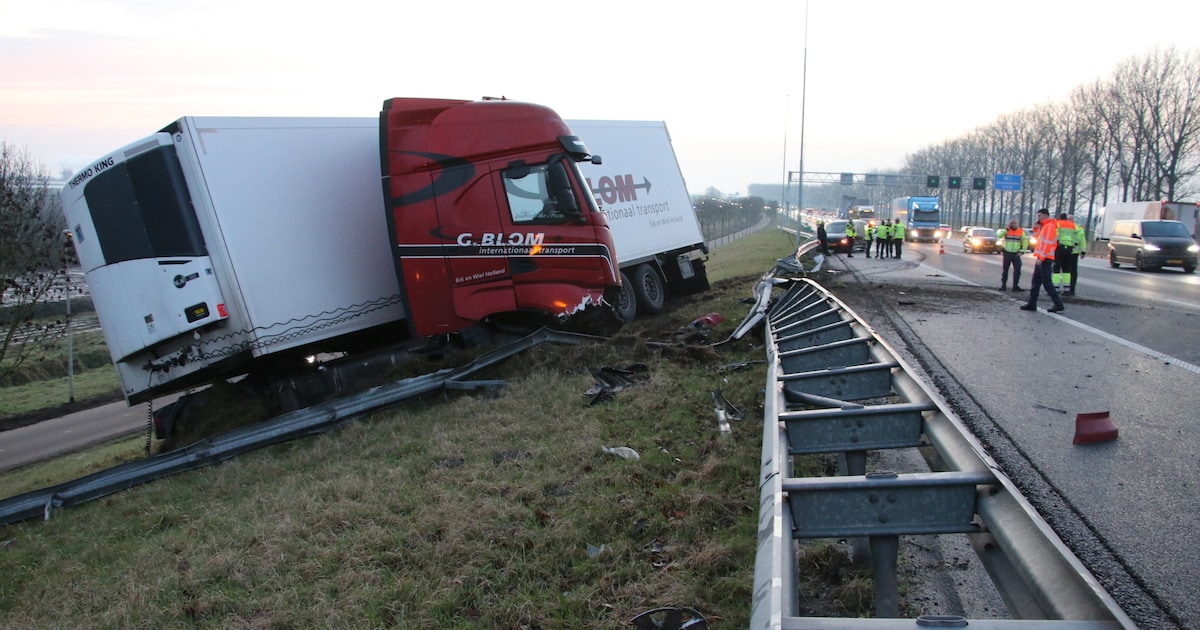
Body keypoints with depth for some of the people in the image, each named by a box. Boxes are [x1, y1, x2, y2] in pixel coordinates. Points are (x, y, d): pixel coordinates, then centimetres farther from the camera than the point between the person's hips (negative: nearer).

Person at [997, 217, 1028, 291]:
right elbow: (999, 236, -20)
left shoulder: (1021, 231, 3)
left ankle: (1015, 285, 2)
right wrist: (1007, 229, -22)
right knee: (1005, 270, 5)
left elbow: (1025, 242, 8)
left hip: (1016, 254, 1)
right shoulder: (1006, 230, -1)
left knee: (1017, 270, -5)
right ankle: (1003, 285, 13)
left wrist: (1022, 251, -1)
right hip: (1007, 253, -1)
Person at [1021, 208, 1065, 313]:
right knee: (1035, 282, 10)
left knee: (1047, 283, -10)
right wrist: (1037, 227, 13)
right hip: (1042, 258, 10)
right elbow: (1037, 236, 29)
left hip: (1045, 259, -10)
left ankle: (1058, 304, -8)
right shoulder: (1044, 226, 18)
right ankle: (1032, 304, 13)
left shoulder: (1050, 226, -11)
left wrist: (1041, 258, -22)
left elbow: (1048, 243, -19)